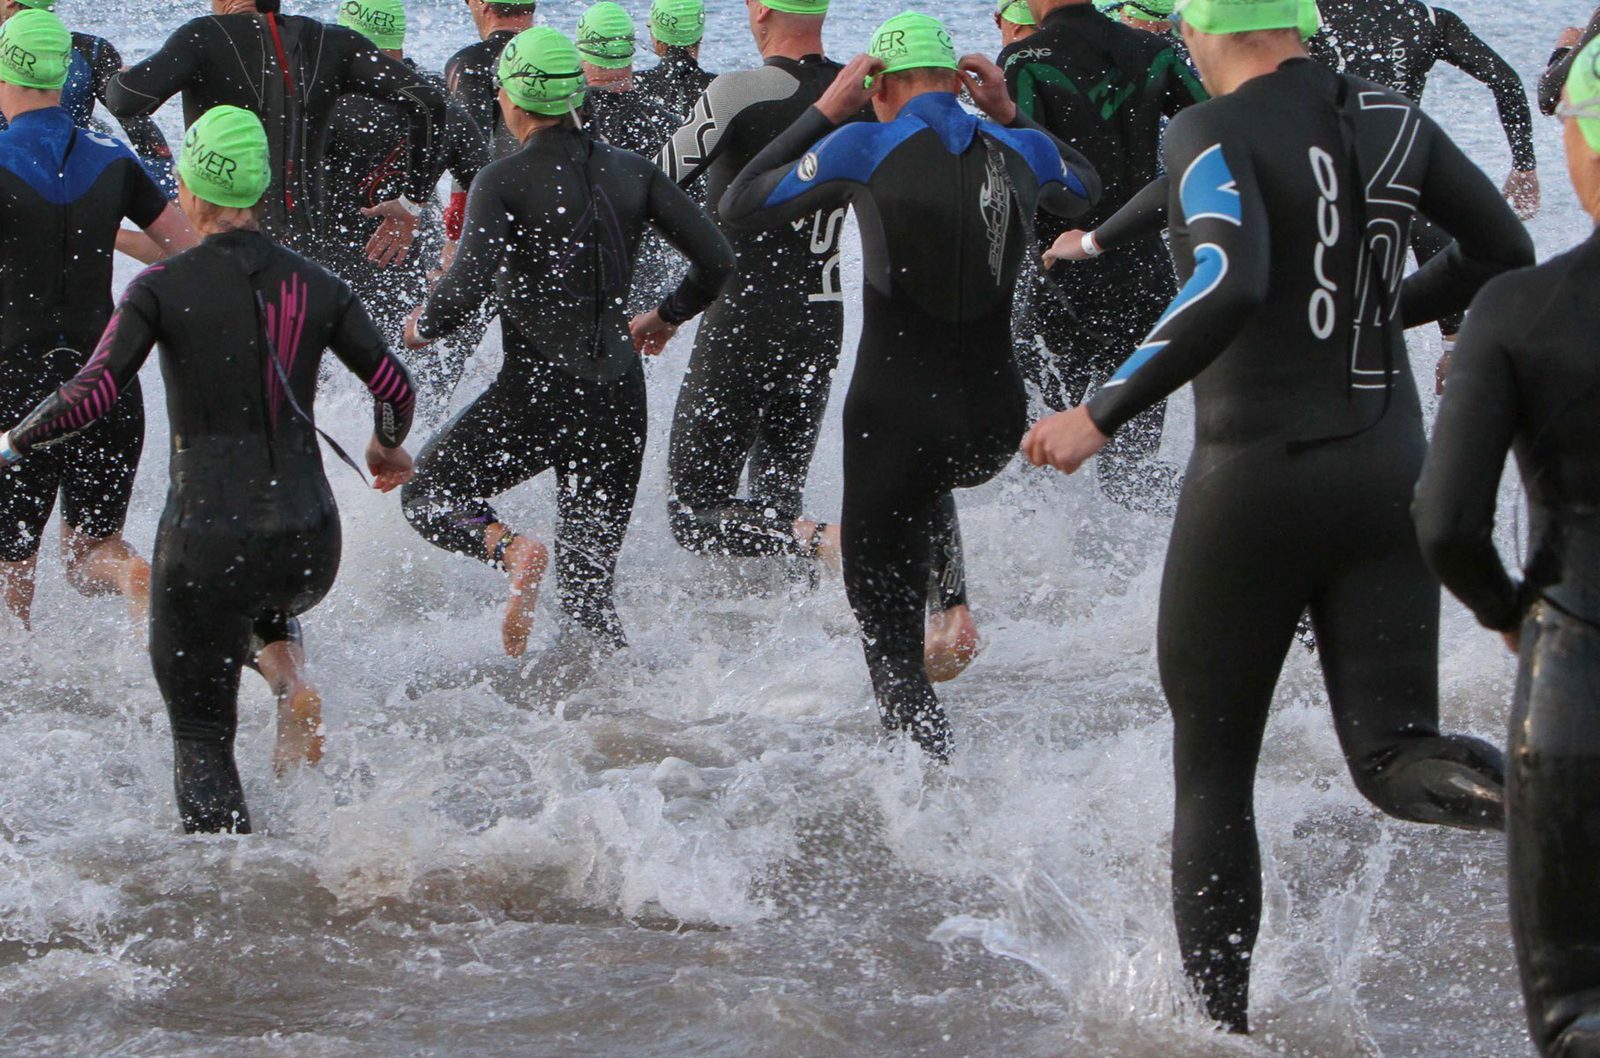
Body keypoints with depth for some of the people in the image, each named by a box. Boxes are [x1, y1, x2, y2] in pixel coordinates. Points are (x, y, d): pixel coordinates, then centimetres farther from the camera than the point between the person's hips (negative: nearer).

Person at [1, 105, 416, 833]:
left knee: (202, 740, 8)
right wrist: (388, 448, 25)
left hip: (208, 539, -4)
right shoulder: (313, 286, 3)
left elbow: (95, 394, -15)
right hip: (309, 549, 4)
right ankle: (288, 677, 8)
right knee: (260, 599, 39)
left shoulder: (164, 288, -7)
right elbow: (394, 388, 3)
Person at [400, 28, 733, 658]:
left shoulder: (505, 181, -9)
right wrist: (667, 317, 21)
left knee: (427, 495, 16)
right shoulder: (630, 171, 5)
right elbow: (716, 259, 3)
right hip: (620, 395, 5)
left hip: (538, 389, -5)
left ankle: (509, 549, -14)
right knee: (586, 588, 16)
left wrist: (423, 327, 2)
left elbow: (468, 288, -19)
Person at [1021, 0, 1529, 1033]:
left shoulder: (1218, 132, -13)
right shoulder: (1391, 119, 5)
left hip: (1259, 475, -4)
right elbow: (1504, 251, 12)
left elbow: (1231, 285, -30)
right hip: (1390, 471, 4)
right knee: (1395, 758, 1)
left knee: (1213, 768, 13)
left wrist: (1103, 415, -25)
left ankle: (1221, 1020, 15)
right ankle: (1509, 780, -33)